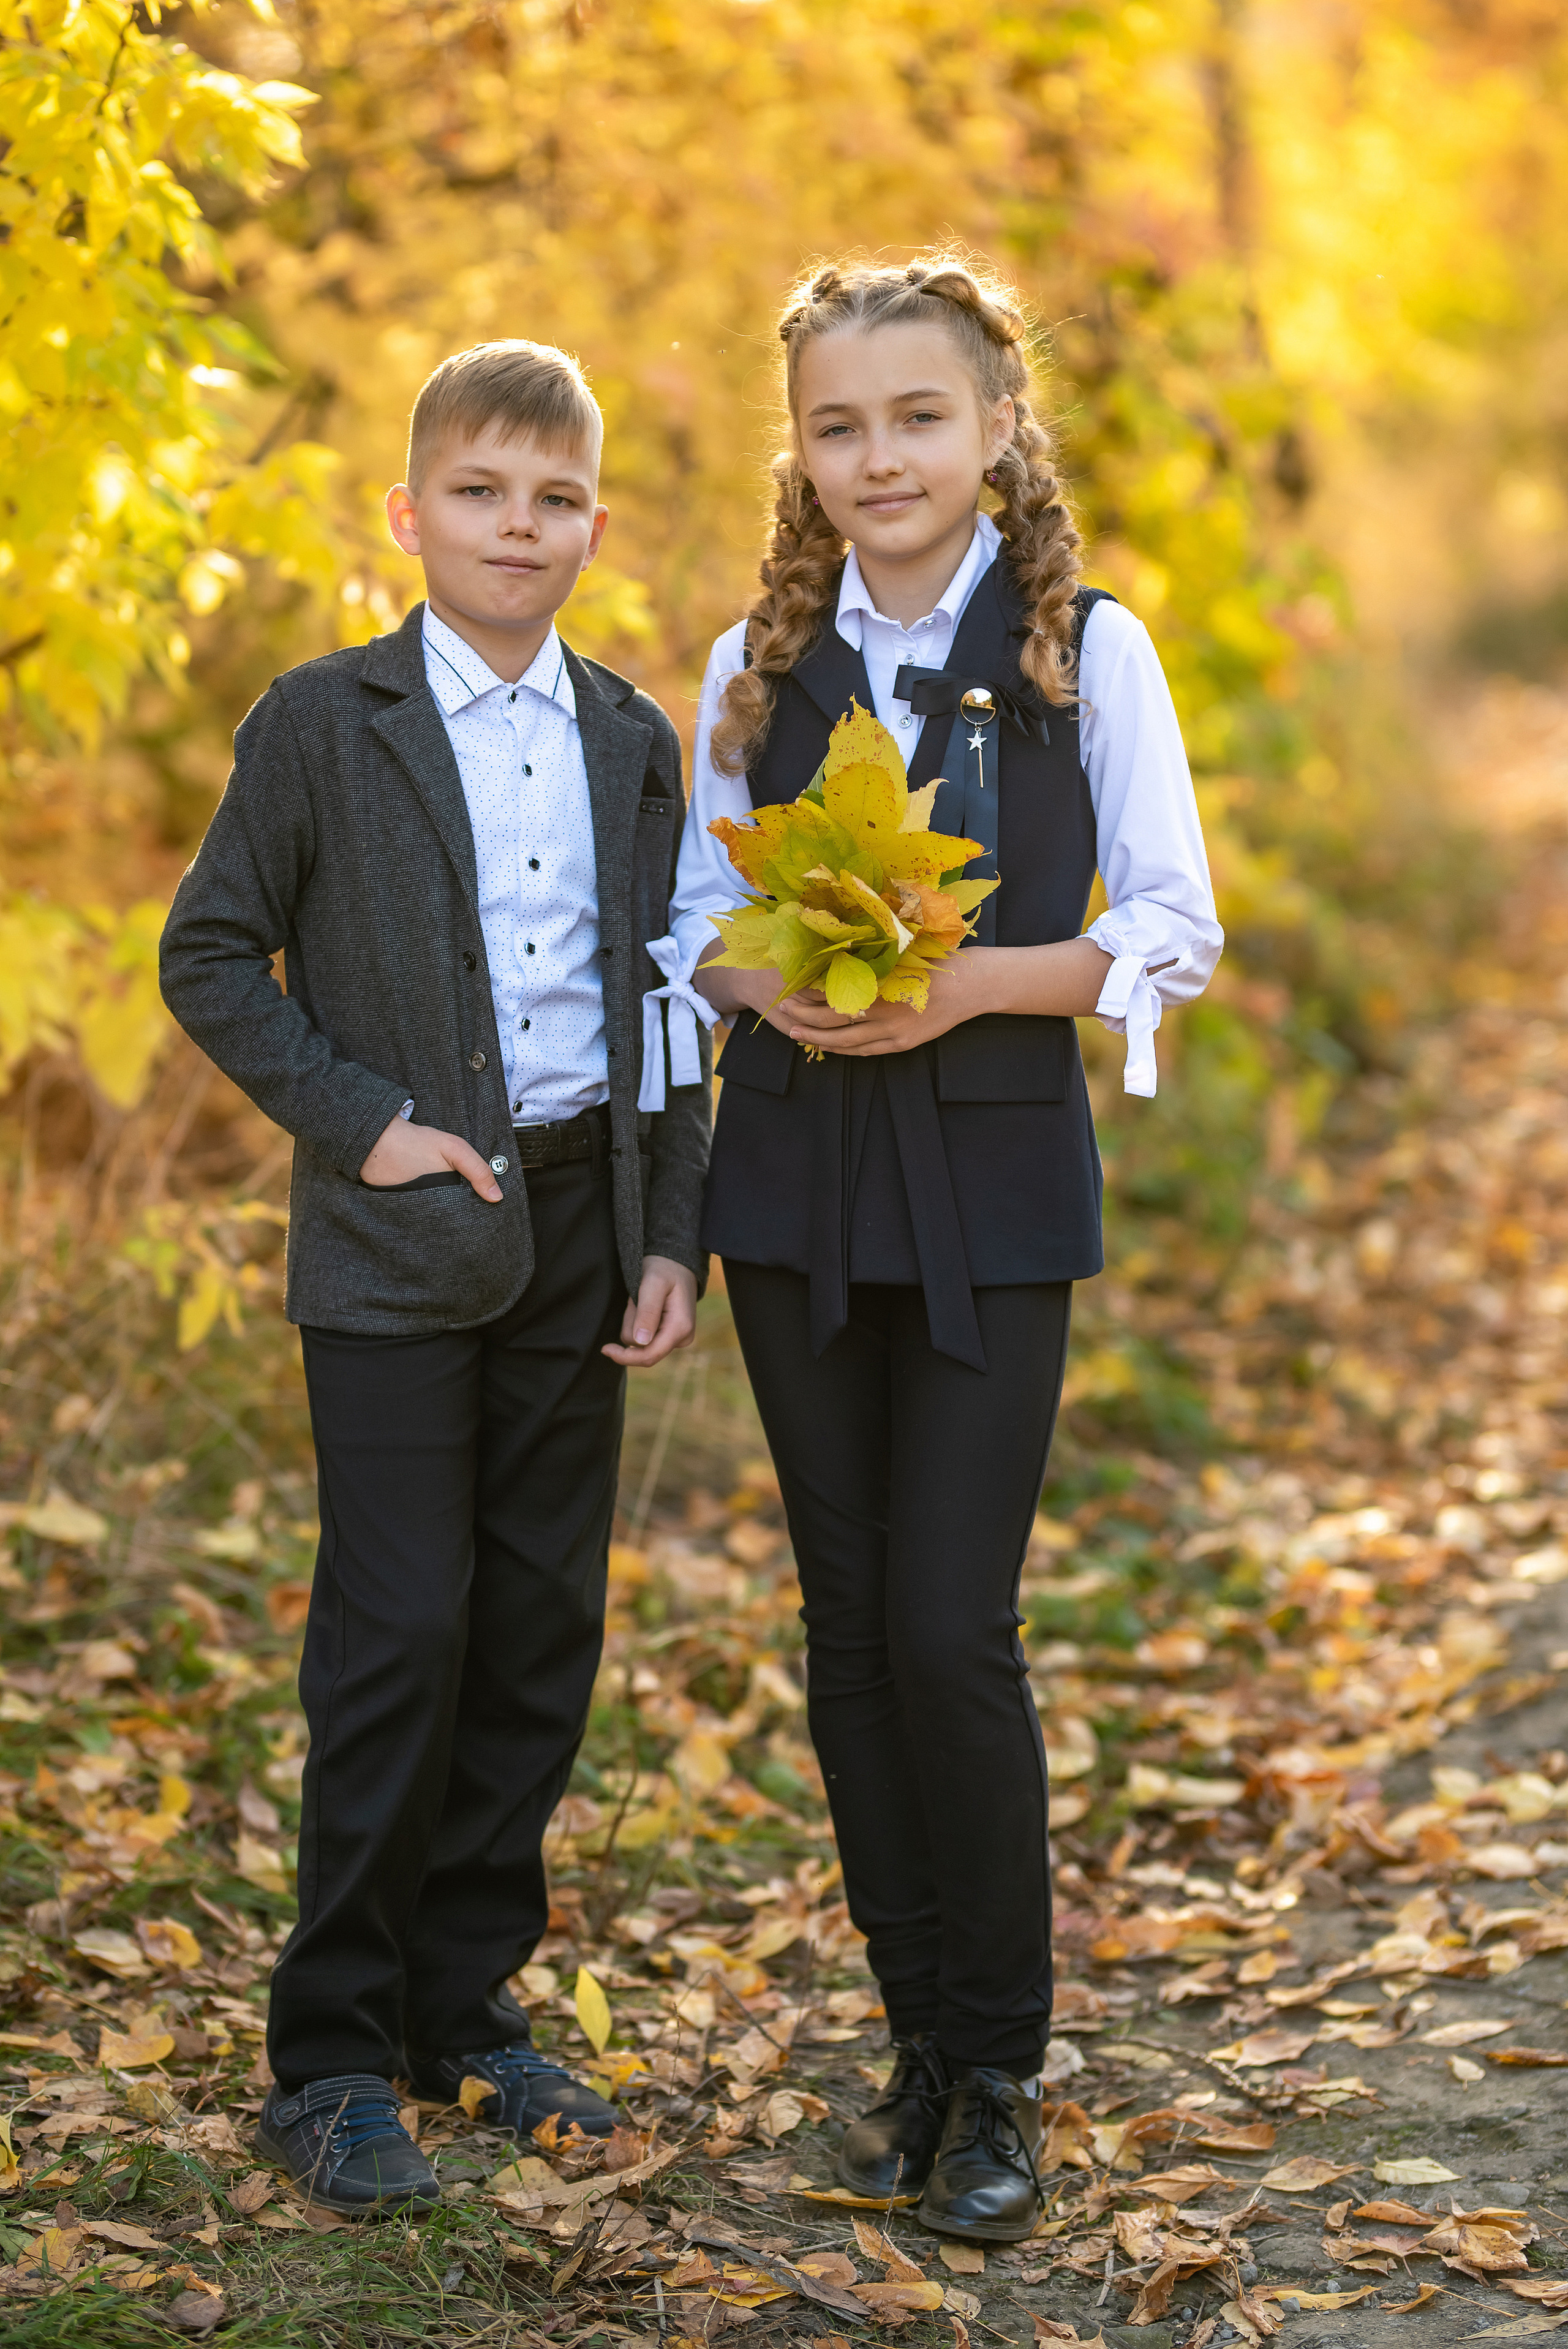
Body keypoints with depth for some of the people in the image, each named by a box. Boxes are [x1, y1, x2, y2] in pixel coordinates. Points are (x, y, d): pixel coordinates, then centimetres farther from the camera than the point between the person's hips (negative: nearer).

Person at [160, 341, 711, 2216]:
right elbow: (209, 957, -2)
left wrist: (672, 1234, 4)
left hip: (581, 1235, 5)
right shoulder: (324, 723, -3)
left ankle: (469, 2003, 22)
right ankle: (333, 2056, 6)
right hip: (401, 1245, -4)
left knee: (543, 1629, 8)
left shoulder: (632, 740, 10)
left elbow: (667, 1001, 12)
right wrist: (358, 1121, -11)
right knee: (396, 1634, -4)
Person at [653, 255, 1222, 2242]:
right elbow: (699, 919, 12)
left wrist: (978, 979, -19)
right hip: (794, 1174, 4)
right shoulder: (757, 666, 8)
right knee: (851, 1624, 7)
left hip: (994, 1182, -3)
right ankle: (917, 2039, 21)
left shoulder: (1086, 650, -2)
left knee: (949, 1625, -9)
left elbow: (1176, 934, -4)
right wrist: (770, 984, -11)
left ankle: (999, 2075, 7)